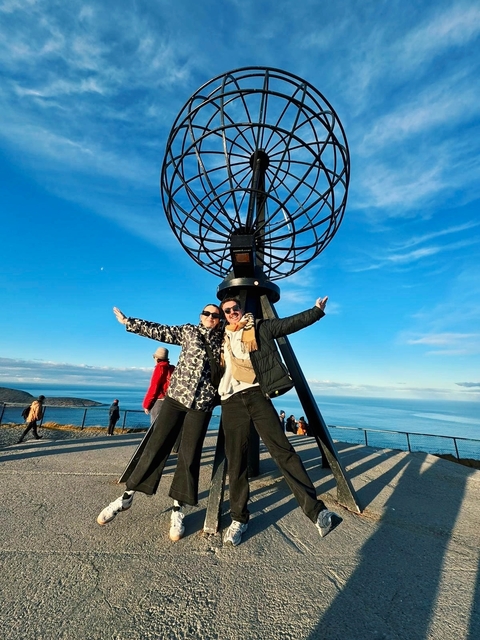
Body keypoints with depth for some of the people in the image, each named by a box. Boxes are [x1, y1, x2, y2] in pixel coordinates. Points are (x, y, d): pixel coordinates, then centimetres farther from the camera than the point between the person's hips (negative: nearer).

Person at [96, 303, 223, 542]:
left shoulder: (224, 341, 9)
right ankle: (127, 495, 23)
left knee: (189, 456, 3)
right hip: (175, 396, 0)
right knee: (156, 446, 3)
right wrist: (128, 322, 1)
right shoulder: (188, 331, 6)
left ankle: (177, 510, 20)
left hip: (201, 404, 1)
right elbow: (160, 331, 3)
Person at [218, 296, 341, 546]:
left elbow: (290, 323, 2)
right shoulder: (221, 338, 18)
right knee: (236, 461, 7)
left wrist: (317, 310, -3)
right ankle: (239, 518, 22)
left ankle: (316, 510, -4)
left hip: (256, 394, -2)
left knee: (282, 449, -8)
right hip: (231, 401, 3)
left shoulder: (259, 328, 9)